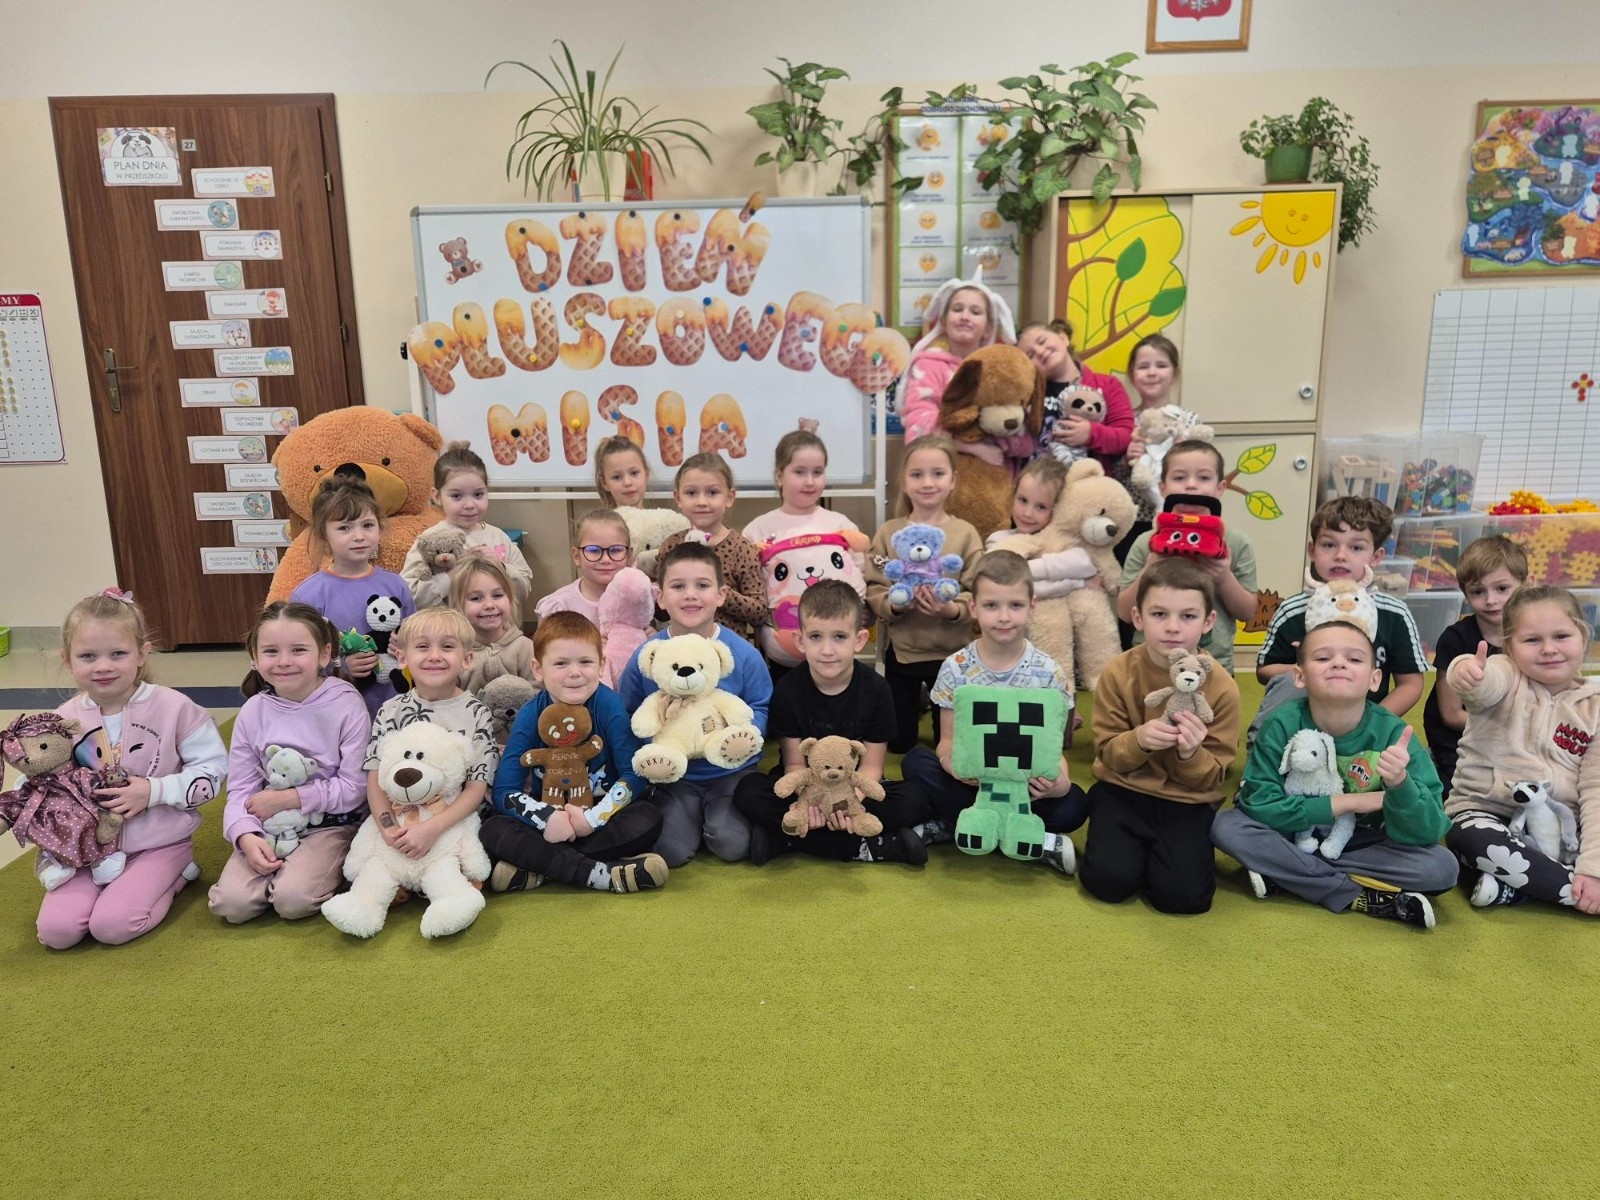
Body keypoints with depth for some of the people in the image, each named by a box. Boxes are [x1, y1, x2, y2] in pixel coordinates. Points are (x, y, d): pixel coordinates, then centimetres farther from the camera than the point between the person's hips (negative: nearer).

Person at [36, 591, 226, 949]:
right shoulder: (64, 719, -2)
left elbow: (213, 768, -11)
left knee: (112, 925, -20)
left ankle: (173, 875, 9)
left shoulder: (173, 707, -13)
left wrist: (155, 791, -22)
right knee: (56, 930, -13)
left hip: (158, 843, -4)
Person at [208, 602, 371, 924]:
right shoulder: (253, 711, -1)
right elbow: (241, 789, -1)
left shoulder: (346, 704, -13)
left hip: (330, 824, -4)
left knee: (293, 899, -26)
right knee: (231, 903, -16)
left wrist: (289, 798, -15)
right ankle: (279, 871, 11)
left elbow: (355, 787, -13)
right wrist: (246, 836, -19)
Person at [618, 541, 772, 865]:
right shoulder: (644, 657, -7)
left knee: (732, 846, -17)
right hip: (673, 775, 1)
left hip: (730, 771, -1)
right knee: (670, 851, -14)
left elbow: (760, 709, -3)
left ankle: (715, 811, 18)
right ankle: (693, 812, 19)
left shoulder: (744, 654, -9)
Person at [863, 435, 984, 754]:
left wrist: (953, 609, -30)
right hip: (901, 651, 1)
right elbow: (873, 591, -5)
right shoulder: (888, 533, -3)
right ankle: (916, 704, 43)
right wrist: (894, 604, -25)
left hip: (951, 651, -1)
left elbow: (978, 595, -11)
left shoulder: (965, 533, -7)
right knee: (898, 741, 13)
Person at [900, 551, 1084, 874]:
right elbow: (948, 739, -3)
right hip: (972, 781, 1)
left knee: (1073, 805, -29)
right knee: (915, 762, -25)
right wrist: (952, 762, -28)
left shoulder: (1048, 673, -6)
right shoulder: (955, 669, -5)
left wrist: (1060, 780, -28)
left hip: (1028, 786, 0)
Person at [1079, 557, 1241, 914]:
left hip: (1187, 800, 0)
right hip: (1123, 790, 0)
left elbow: (1210, 779, -5)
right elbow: (1108, 753, -5)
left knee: (1182, 894, -19)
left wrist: (1190, 753, -28)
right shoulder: (1118, 672, -10)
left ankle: (1160, 849, 13)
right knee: (1109, 880, -20)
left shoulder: (1222, 687, -11)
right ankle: (1136, 845, 13)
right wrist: (1138, 740, -28)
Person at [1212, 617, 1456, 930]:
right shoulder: (1282, 725, -20)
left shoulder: (1392, 733, -21)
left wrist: (1399, 782, -44)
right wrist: (1349, 801, -24)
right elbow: (1258, 804, -24)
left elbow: (1425, 833, -23)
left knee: (1442, 867, -23)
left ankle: (1283, 871, -18)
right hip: (1295, 835, 0)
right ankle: (1361, 897, -21)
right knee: (1226, 826, -25)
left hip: (1362, 844, 0)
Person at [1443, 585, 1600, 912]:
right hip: (1487, 811, -2)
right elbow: (1486, 683, -31)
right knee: (1472, 839, -36)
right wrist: (1467, 673, -58)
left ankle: (1510, 886, -20)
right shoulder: (1506, 677, -3)